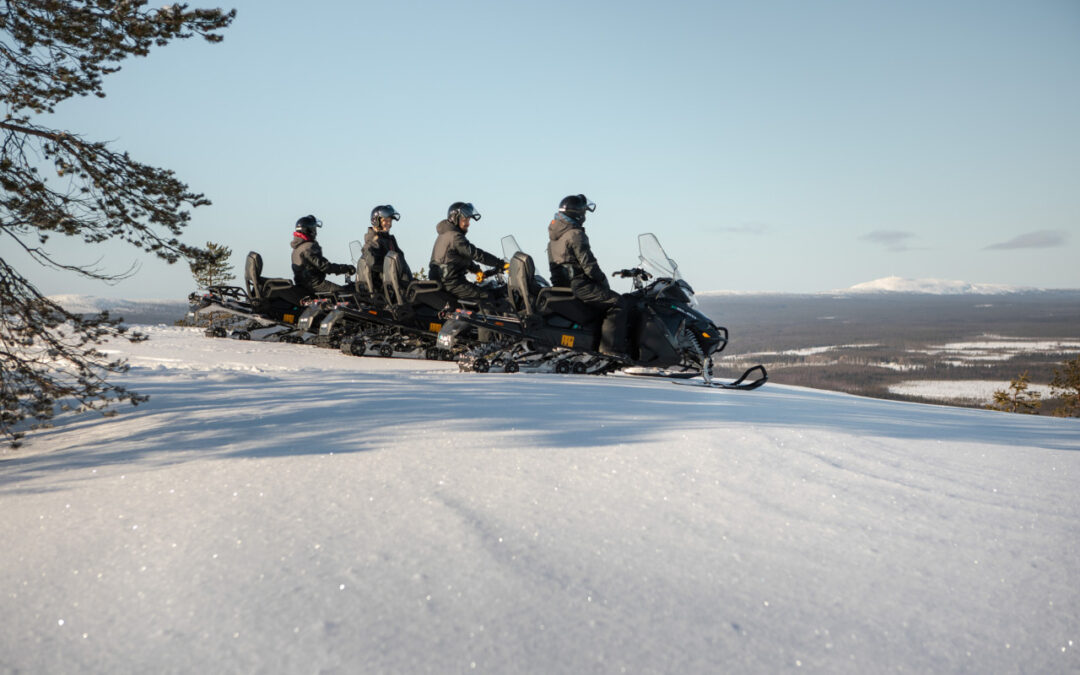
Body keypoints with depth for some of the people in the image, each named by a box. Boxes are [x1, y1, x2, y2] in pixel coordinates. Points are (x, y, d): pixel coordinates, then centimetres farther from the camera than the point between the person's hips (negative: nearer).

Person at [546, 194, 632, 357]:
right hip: (578, 285, -11)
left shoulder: (554, 234, 17)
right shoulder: (575, 235, -14)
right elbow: (588, 264, -18)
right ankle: (611, 348, -23)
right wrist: (604, 282, -4)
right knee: (619, 303, -13)